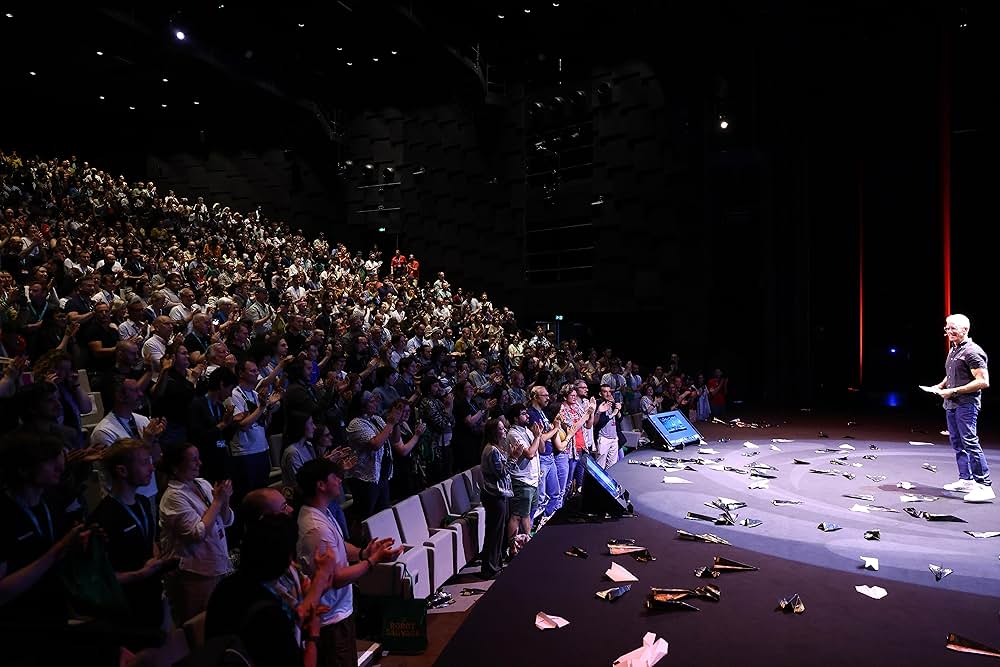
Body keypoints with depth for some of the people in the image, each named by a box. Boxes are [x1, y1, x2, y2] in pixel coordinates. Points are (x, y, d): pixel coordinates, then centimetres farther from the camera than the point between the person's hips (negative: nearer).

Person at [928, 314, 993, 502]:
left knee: (970, 442, -12)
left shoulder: (972, 352, -13)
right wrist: (941, 385, 12)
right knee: (957, 443, 13)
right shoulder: (953, 349, 15)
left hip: (966, 404, -10)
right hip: (951, 404, 10)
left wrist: (954, 391, -19)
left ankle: (985, 486, -9)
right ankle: (966, 480, 21)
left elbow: (983, 381, -19)